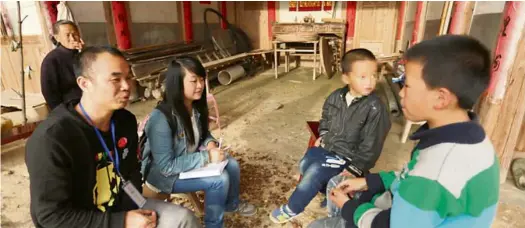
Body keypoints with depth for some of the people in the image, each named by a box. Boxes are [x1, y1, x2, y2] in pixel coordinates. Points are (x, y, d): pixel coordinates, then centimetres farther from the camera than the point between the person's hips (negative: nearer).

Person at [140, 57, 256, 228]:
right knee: (219, 179, -21)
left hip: (190, 161, 8)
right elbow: (166, 166, -30)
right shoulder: (161, 118, -32)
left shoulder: (196, 106, -8)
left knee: (231, 164, -3)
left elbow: (203, 133, 9)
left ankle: (231, 204, 27)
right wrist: (206, 157, -31)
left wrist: (210, 143, -14)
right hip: (162, 173, -7)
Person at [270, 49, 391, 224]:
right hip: (327, 145, 7)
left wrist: (354, 168, -16)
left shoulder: (375, 108, -21)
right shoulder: (336, 97, -3)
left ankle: (292, 209, 4)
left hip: (347, 155, -6)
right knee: (304, 165, -2)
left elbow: (371, 144, -17)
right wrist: (323, 135, 3)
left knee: (315, 173, -17)